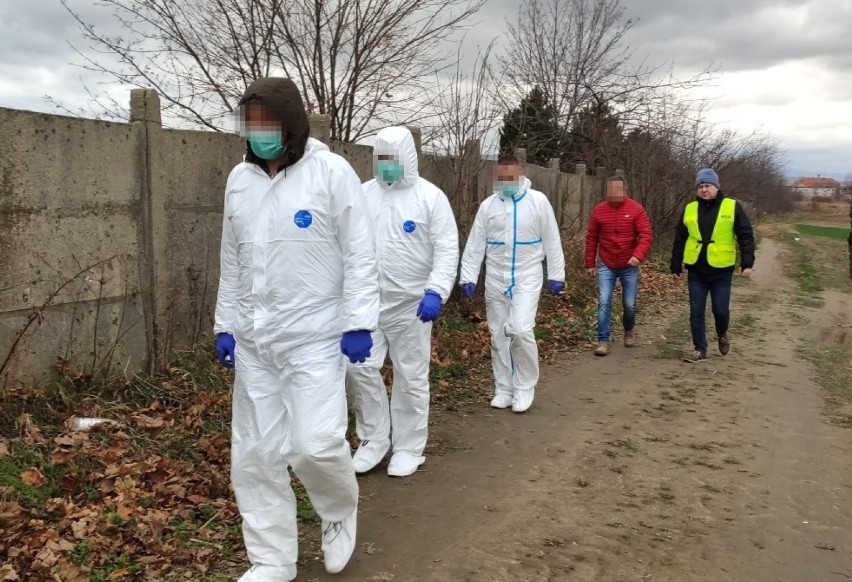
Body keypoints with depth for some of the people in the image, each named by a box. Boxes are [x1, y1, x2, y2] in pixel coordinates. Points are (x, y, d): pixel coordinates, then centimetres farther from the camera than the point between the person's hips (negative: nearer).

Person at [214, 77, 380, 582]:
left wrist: (359, 323, -13)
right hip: (254, 339, 6)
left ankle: (341, 511, 24)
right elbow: (233, 262, 14)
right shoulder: (240, 179, 8)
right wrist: (225, 325, 13)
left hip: (315, 336, -5)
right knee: (255, 455, 8)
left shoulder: (332, 172, -8)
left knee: (317, 444, -11)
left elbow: (360, 255, -9)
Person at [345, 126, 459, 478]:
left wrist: (436, 291, -23)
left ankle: (408, 448, 21)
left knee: (410, 377, 6)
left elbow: (447, 250, -10)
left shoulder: (430, 197, -5)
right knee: (359, 368, 2)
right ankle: (374, 439, 21)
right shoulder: (363, 194, 6)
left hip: (411, 303, -3)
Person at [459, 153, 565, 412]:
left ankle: (525, 387, 3)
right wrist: (467, 277, -3)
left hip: (527, 278, -3)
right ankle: (504, 389, 21)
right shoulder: (488, 205, 2)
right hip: (495, 279, 3)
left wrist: (556, 275, 0)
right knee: (499, 336, 8)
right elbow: (475, 244, 3)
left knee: (521, 330, -17)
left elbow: (551, 241, 0)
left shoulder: (538, 201, -4)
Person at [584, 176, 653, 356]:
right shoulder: (598, 210, -3)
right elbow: (591, 238, 4)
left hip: (629, 266, 0)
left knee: (630, 304, 8)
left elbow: (646, 235, -13)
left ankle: (628, 331, 36)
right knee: (604, 303, -8)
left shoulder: (636, 209, -8)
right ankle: (603, 341, -2)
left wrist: (638, 255, -29)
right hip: (606, 266, 1)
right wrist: (590, 263, 5)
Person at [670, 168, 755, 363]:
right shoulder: (690, 209, 6)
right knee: (696, 312, 4)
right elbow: (679, 239, 11)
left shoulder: (732, 207, -2)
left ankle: (722, 335, 35)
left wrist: (747, 262, -12)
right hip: (696, 271, 2)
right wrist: (676, 265, 10)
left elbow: (746, 236, -3)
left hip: (721, 271, -2)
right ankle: (700, 349, 15)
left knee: (721, 310, 4)